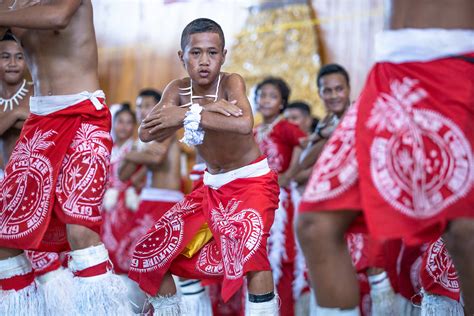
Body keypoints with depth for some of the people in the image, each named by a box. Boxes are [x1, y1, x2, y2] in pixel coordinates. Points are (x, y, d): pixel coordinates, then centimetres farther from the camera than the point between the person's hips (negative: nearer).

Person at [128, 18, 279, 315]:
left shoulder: (231, 82, -18)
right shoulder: (178, 90, -5)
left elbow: (244, 125, -39)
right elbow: (146, 132, -22)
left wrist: (188, 115, -34)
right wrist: (203, 108, -30)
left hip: (252, 181, -6)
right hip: (213, 187, 6)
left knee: (248, 244, -35)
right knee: (150, 251, 5)